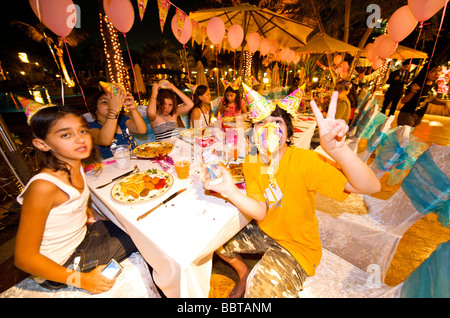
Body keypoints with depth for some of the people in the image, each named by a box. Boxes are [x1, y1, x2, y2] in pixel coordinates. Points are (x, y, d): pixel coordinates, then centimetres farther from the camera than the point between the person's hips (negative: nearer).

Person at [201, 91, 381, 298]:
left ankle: (253, 282, 15)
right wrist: (230, 191, -35)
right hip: (263, 231, 5)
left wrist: (339, 150, -51)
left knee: (261, 290, -25)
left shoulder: (304, 160, -26)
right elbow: (260, 212, -17)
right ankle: (244, 273, 33)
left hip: (297, 245, -4)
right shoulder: (250, 163, -11)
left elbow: (371, 187, -31)